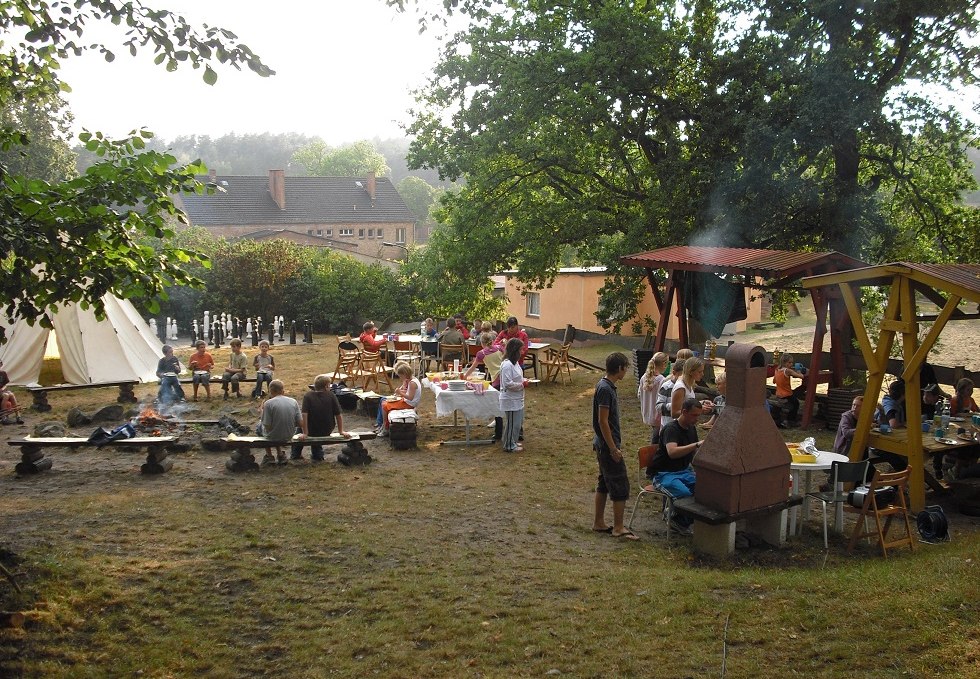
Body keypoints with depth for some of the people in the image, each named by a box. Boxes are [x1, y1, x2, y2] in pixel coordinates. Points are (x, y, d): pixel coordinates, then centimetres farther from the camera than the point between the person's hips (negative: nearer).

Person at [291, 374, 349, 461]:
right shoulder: (331, 396, -12)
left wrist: (305, 433, -18)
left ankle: (296, 454, 35)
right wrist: (341, 431, 0)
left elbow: (304, 415, -23)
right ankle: (317, 454, 32)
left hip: (312, 431, -2)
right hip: (327, 431, 2)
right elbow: (339, 415, -10)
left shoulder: (307, 396, -16)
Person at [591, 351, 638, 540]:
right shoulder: (605, 389, -21)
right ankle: (618, 528, 2)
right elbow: (603, 421, -23)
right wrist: (613, 448, -20)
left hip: (603, 444, 10)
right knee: (620, 485, -4)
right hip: (608, 445, -10)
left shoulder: (606, 386, 10)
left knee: (604, 483, 16)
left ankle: (598, 523, 23)